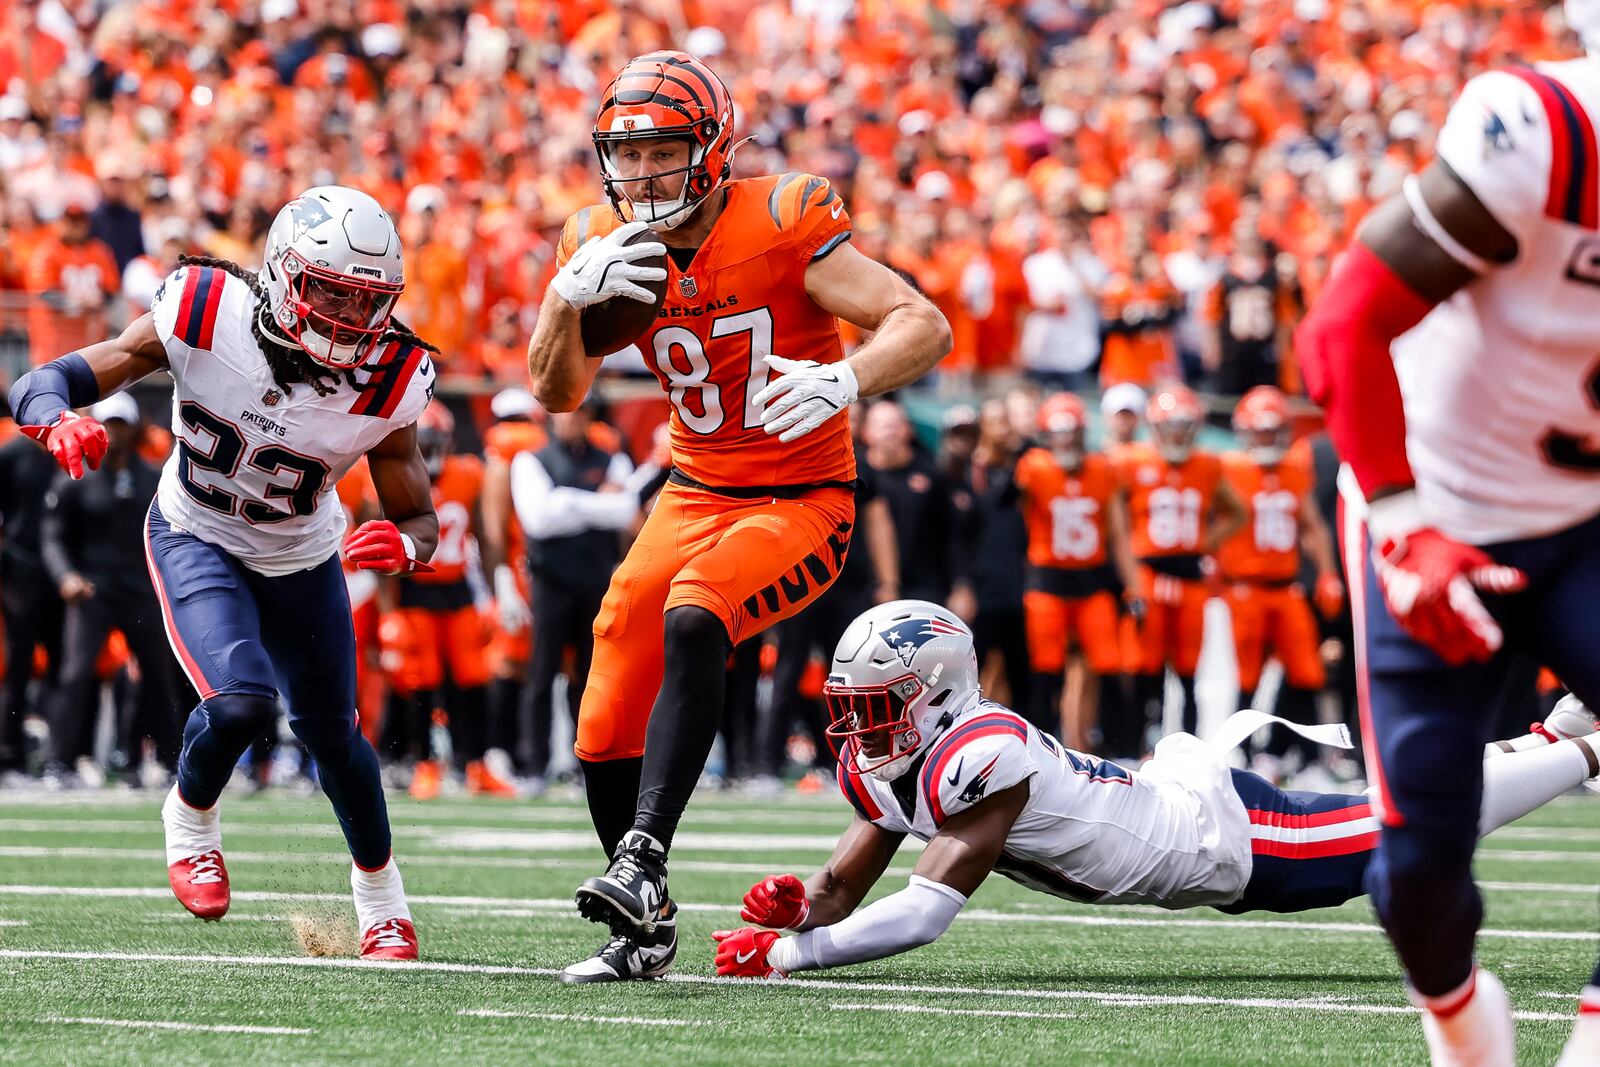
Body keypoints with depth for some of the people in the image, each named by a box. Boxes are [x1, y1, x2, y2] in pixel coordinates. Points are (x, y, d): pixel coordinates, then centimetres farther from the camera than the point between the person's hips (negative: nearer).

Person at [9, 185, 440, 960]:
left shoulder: (386, 383, -26)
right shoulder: (205, 318, -30)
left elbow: (418, 517, -13)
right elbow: (37, 386, -27)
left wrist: (404, 545, -38)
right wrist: (59, 420, -52)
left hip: (302, 561, 2)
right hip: (196, 541, -2)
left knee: (331, 730, 13)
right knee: (241, 700, -26)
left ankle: (380, 893, 41)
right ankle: (191, 819, 9)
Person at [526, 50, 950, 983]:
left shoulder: (779, 225, -17)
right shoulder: (605, 245, -1)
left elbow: (925, 328, -21)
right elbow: (556, 394, -2)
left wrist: (843, 381, -41)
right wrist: (569, 298, -21)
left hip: (803, 502, -6)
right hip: (696, 497, 6)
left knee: (691, 622, -34)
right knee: (608, 731, 0)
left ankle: (642, 860, -38)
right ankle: (646, 930, 19)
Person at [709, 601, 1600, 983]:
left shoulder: (978, 759, -35)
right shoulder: (877, 768, -8)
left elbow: (927, 912, -41)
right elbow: (845, 887, -1)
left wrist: (785, 954, -42)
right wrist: (797, 907, -24)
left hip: (1222, 831, -7)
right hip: (1175, 787, 7)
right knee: (1413, 833, 25)